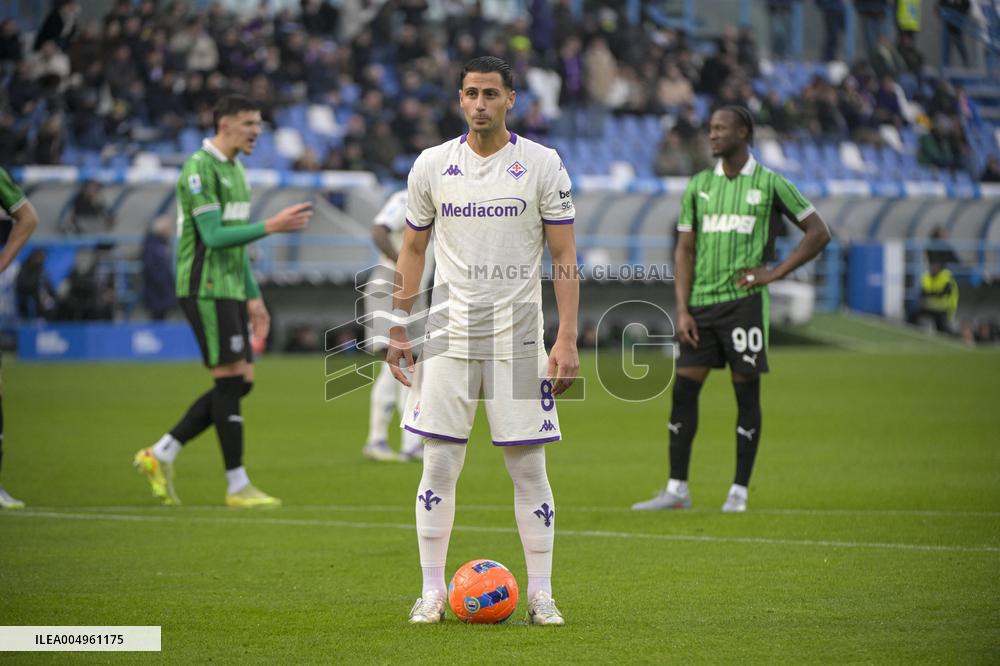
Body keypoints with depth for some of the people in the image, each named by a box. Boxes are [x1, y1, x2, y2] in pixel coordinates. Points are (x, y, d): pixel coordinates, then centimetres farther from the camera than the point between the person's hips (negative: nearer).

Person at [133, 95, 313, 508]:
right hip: (205, 289, -10)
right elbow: (214, 236, -19)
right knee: (231, 379, -8)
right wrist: (272, 226, -23)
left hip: (230, 290, 10)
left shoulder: (236, 170, 18)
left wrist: (253, 297, 20)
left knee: (240, 381, 7)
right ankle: (237, 486, -2)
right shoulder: (199, 169, -13)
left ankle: (160, 456, 13)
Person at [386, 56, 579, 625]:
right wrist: (398, 331, 8)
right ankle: (433, 592, 8)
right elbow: (412, 251, 13)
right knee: (440, 466, 0)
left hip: (519, 336, -1)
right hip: (448, 337, 2)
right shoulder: (432, 165, 4)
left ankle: (541, 593, 8)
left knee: (529, 469, -1)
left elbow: (565, 258, -1)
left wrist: (567, 339, -9)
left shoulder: (543, 164, -2)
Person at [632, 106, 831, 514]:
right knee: (684, 389, -1)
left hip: (744, 300, -4)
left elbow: (818, 232, 4)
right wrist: (682, 309, 2)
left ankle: (739, 491, 6)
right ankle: (676, 489, 4)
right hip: (702, 301, 4)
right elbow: (685, 250, 11)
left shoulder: (770, 184, 1)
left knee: (746, 392, -1)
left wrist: (775, 273, -4)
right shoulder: (698, 186, 12)